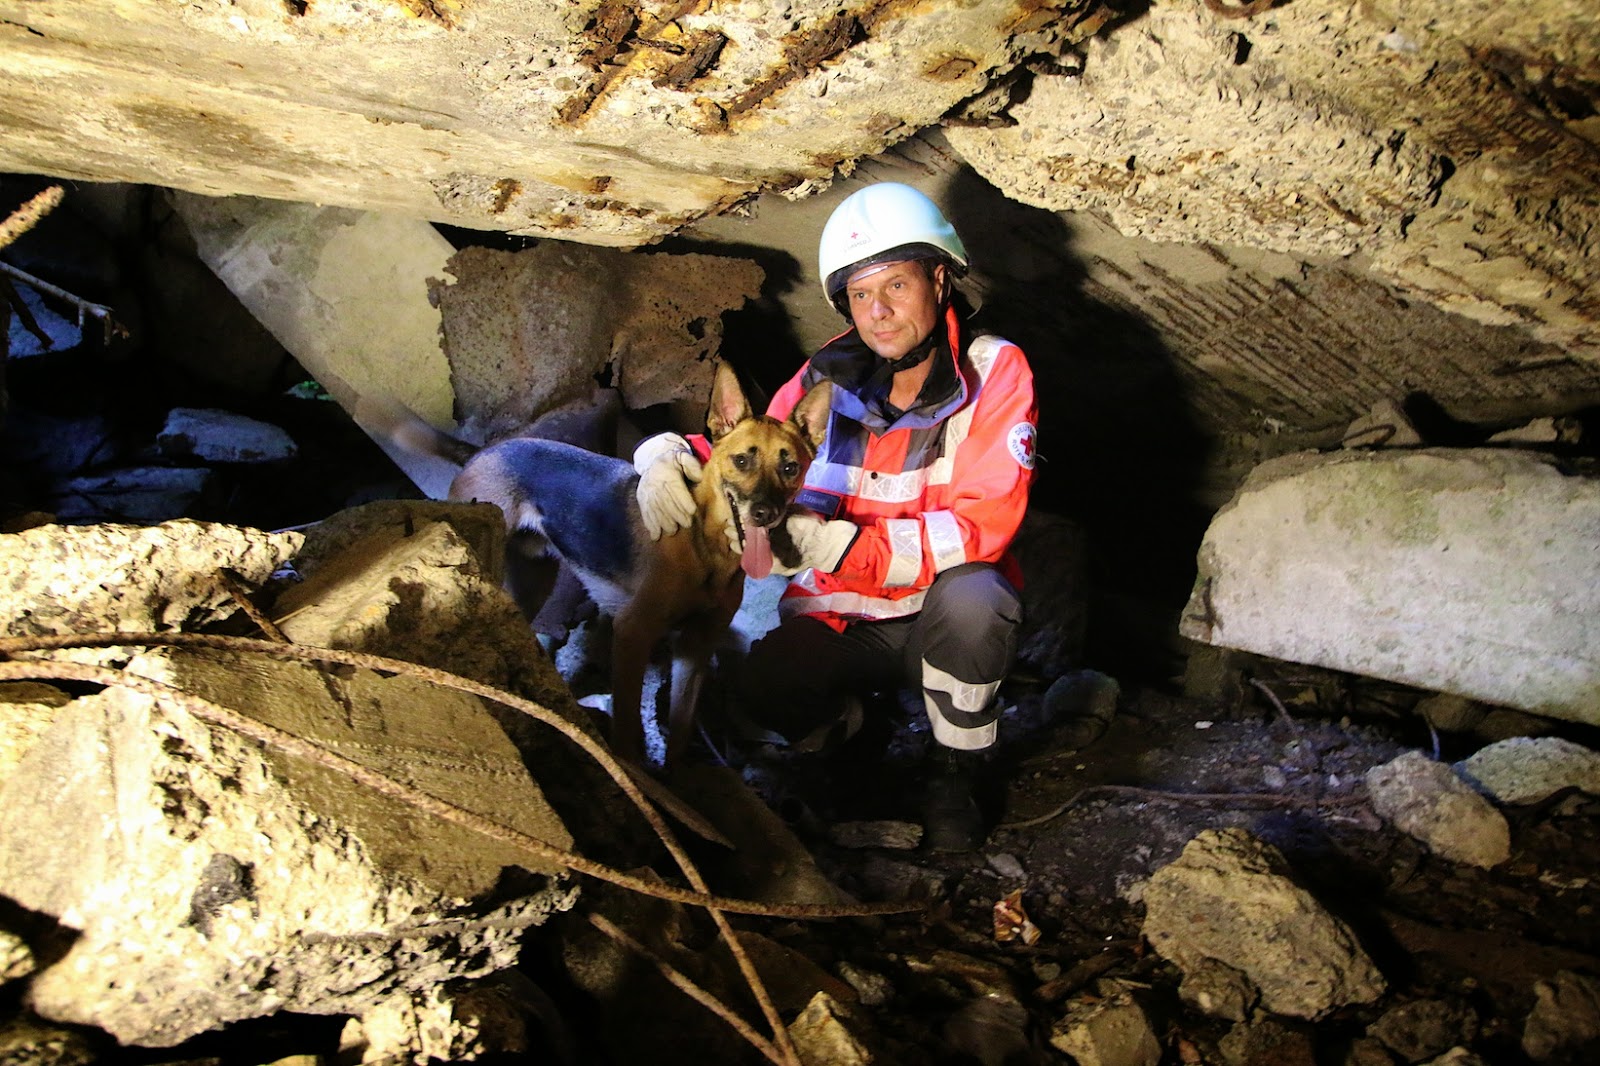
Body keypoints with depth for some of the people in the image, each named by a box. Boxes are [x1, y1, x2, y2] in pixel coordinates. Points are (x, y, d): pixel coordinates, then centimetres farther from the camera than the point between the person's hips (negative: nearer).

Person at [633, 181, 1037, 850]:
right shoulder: (830, 378, -3)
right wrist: (670, 456, -15)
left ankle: (951, 777, -9)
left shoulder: (994, 370, -13)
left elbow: (985, 521, -23)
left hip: (946, 618, -2)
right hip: (840, 618, 3)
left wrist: (840, 545, -34)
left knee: (972, 597, -36)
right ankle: (846, 723, 13)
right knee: (767, 685, -25)